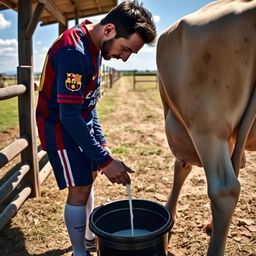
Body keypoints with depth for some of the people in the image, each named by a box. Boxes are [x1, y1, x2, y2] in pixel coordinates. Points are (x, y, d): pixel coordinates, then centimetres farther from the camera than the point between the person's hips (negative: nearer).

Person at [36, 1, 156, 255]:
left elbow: (87, 103, 9)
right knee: (79, 189, -5)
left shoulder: (93, 45, 3)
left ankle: (89, 233, 37)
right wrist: (105, 160, -27)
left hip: (81, 124, 9)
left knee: (87, 178, 18)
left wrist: (101, 141, 7)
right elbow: (69, 116, -29)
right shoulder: (73, 51, -26)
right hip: (61, 127, -9)